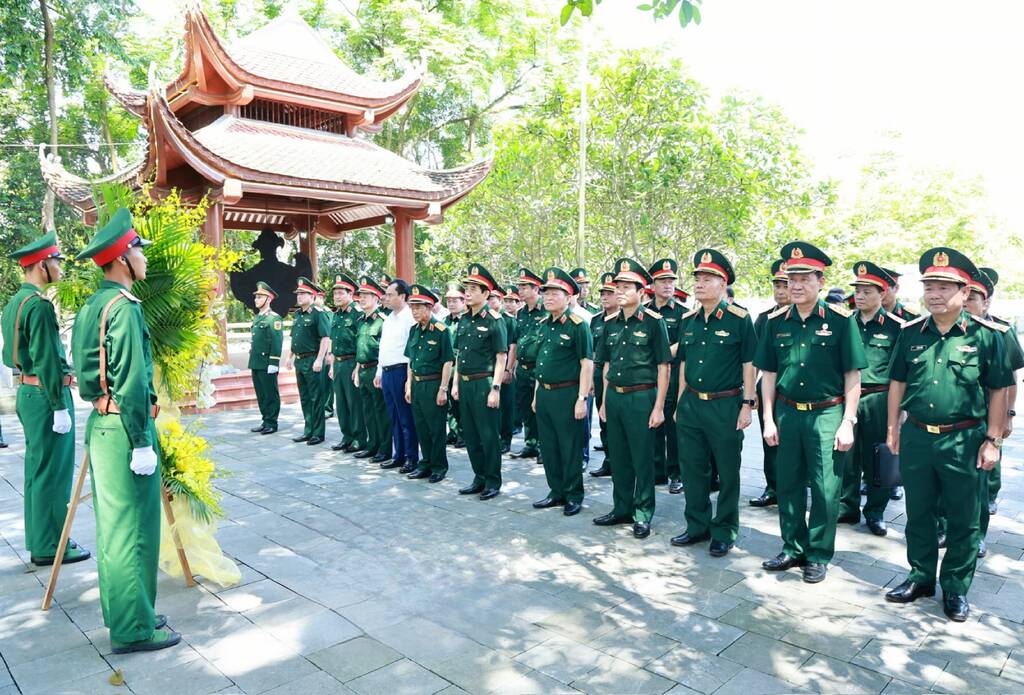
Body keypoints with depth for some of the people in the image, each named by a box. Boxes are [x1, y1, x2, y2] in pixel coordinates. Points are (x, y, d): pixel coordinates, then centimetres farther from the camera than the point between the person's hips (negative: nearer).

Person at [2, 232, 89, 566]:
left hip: (27, 392, 10)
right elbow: (47, 360, -20)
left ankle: (40, 541, 25)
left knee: (37, 469, 16)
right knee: (53, 473, -2)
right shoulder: (39, 304, -17)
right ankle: (51, 547, 6)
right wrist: (60, 406, -18)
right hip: (46, 395, -10)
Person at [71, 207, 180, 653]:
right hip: (124, 427, -10)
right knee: (134, 528, -1)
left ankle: (120, 611, 29)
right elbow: (131, 381, -21)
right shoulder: (123, 306, -16)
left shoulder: (91, 306, 14)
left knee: (113, 523, 16)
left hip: (101, 424, 10)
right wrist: (142, 442, -18)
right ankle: (133, 629, 8)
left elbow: (90, 370, 17)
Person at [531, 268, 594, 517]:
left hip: (566, 394, -7)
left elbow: (587, 364, -14)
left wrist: (582, 399, -18)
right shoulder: (544, 325, 11)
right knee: (548, 447, 13)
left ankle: (573, 496, 17)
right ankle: (556, 492, 27)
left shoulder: (578, 325, -11)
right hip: (544, 394, 7)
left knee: (570, 448, 3)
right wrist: (536, 394, 18)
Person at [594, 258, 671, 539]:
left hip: (642, 398, -5)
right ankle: (621, 508, 27)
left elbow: (663, 367, -7)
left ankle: (643, 514, 16)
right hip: (614, 397, 5)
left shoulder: (653, 322, -7)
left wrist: (658, 407, -11)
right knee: (618, 458, 13)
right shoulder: (611, 323, 9)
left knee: (642, 460, 4)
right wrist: (605, 401, 13)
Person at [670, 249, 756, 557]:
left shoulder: (739, 318, -8)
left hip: (726, 405, -5)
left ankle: (724, 532, 22)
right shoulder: (687, 320, 8)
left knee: (727, 472, 7)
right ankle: (698, 526, 27)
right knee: (692, 468, 12)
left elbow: (748, 364, -7)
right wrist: (681, 403, 13)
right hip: (691, 404, 5)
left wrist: (747, 404, -10)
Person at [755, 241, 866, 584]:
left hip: (827, 415, -3)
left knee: (825, 489, 5)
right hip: (788, 413, 3)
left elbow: (853, 376, -4)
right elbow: (768, 373, 7)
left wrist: (847, 423, -8)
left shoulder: (840, 320, -6)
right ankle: (793, 549, 28)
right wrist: (768, 419, 3)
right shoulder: (776, 321, 4)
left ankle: (819, 556, 21)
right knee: (789, 485, 12)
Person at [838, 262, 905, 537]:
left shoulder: (895, 326, -2)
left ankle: (875, 512, 20)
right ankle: (848, 507, 21)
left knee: (877, 459, 7)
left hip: (878, 399, -2)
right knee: (847, 455, 8)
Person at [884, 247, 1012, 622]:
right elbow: (897, 383, 11)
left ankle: (956, 588, 26)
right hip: (916, 436, 3)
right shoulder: (911, 332, 3)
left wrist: (992, 440, -4)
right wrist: (893, 428, 10)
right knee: (918, 514, 14)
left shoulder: (987, 335, -6)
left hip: (964, 440, -3)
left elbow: (998, 391, -2)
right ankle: (921, 577, 31)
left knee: (962, 521, 10)